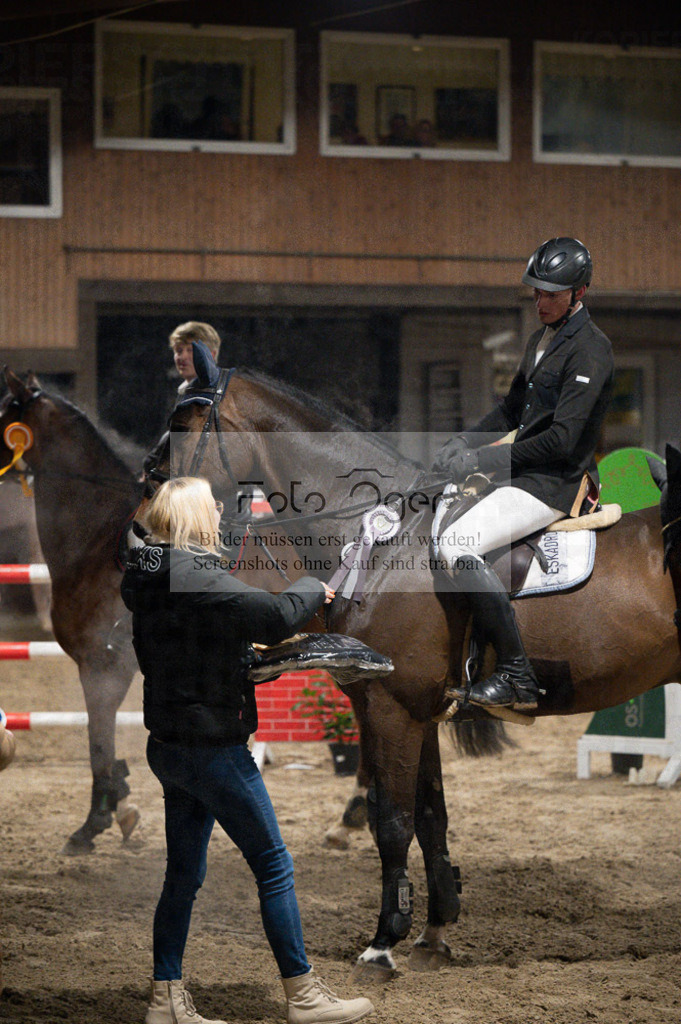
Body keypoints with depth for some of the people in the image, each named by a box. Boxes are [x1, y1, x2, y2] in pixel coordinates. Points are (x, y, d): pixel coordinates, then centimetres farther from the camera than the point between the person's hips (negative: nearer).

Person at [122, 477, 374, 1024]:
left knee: (184, 874, 14)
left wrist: (245, 652, 16)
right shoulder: (198, 579, -22)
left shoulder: (149, 581, 7)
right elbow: (277, 616, -28)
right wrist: (313, 589, -10)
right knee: (274, 866, 1)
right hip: (213, 748, -9)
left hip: (169, 747, 9)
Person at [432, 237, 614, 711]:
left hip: (556, 481, -10)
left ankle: (517, 677, -25)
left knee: (458, 543, -25)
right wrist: (463, 443, 6)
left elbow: (562, 439, -23)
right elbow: (513, 409, 23)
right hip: (522, 463, 10)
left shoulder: (590, 350, -16)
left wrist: (481, 460, -22)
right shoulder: (543, 339, 15)